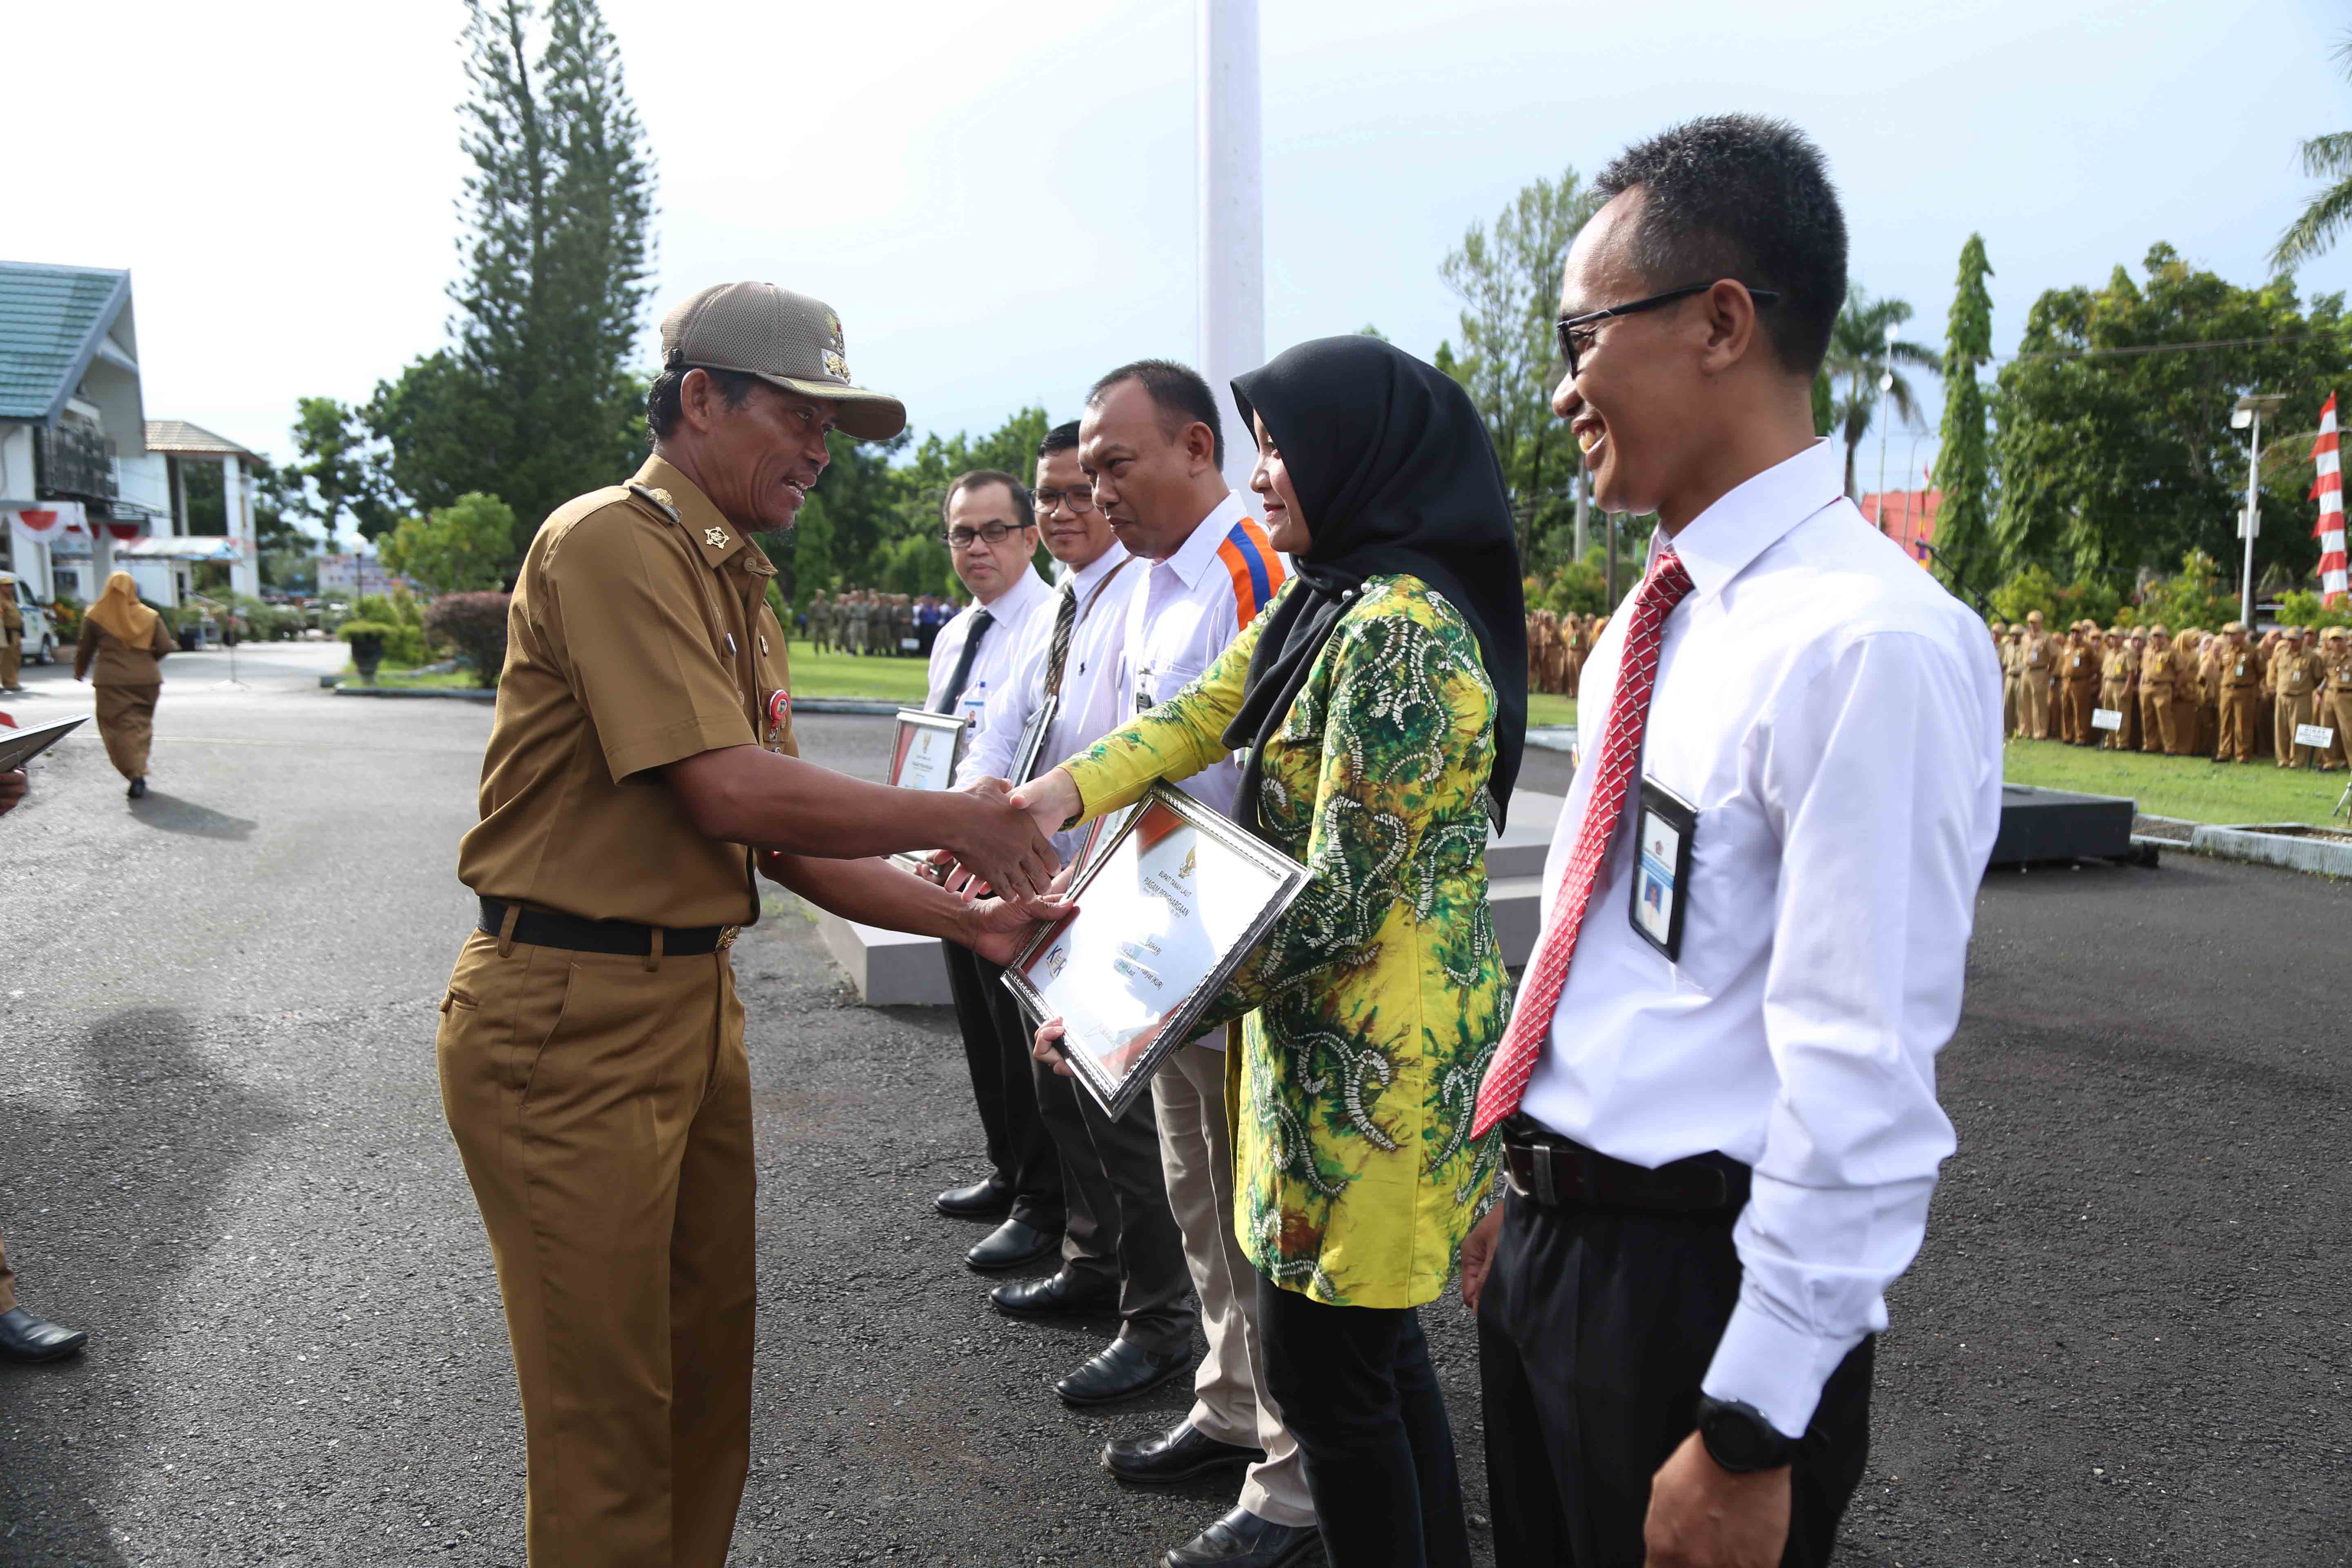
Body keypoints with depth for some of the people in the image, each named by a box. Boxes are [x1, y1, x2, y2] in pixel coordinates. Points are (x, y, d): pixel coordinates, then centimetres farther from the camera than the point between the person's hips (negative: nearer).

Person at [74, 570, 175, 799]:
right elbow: (165, 647, -2)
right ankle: (139, 774, 11)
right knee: (142, 725, 14)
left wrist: (80, 671, 22)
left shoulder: (96, 616, -2)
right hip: (146, 680, 2)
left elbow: (85, 649, 5)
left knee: (119, 728, 0)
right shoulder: (149, 616, 1)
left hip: (112, 682, -2)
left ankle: (136, 775, -14)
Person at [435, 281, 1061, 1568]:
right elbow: (731, 793, -23)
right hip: (571, 1019, -9)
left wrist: (971, 922, 5)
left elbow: (787, 843, 13)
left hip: (695, 1000, 9)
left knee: (710, 1353, 19)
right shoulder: (614, 542, -14)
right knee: (608, 1399, 4)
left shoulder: (738, 588, 14)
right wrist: (958, 819, -13)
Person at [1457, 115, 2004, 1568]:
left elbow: (1863, 1091, -23)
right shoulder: (1657, 619, 7)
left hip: (1692, 1285, -8)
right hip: (1550, 1241, 8)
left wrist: (1750, 1438, -19)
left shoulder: (1873, 644, -22)